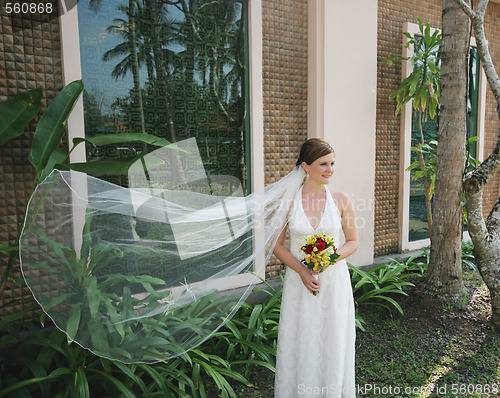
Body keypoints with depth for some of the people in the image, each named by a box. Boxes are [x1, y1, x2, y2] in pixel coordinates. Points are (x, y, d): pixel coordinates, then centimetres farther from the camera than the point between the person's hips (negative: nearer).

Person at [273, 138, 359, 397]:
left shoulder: (341, 200, -4)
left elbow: (353, 242, 5)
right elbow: (277, 245, 0)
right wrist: (302, 271, -13)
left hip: (334, 281, 1)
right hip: (299, 283, 0)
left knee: (333, 344, 14)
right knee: (299, 344, 11)